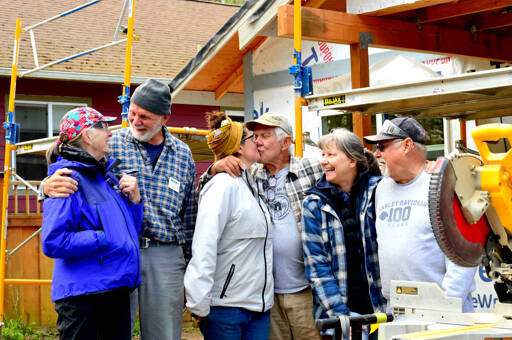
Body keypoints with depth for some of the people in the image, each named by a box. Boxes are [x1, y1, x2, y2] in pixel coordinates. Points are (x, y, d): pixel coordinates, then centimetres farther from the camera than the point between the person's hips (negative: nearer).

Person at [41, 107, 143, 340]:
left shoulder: (107, 176, 14)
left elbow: (130, 231, 21)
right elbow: (52, 243, -20)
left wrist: (134, 198, 4)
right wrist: (104, 240, -17)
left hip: (117, 290, 8)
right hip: (81, 296, -8)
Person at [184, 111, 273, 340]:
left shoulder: (249, 185, 15)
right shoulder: (223, 186, -12)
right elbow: (204, 247, -19)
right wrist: (199, 305, -22)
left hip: (258, 304, 8)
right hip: (225, 304, -8)